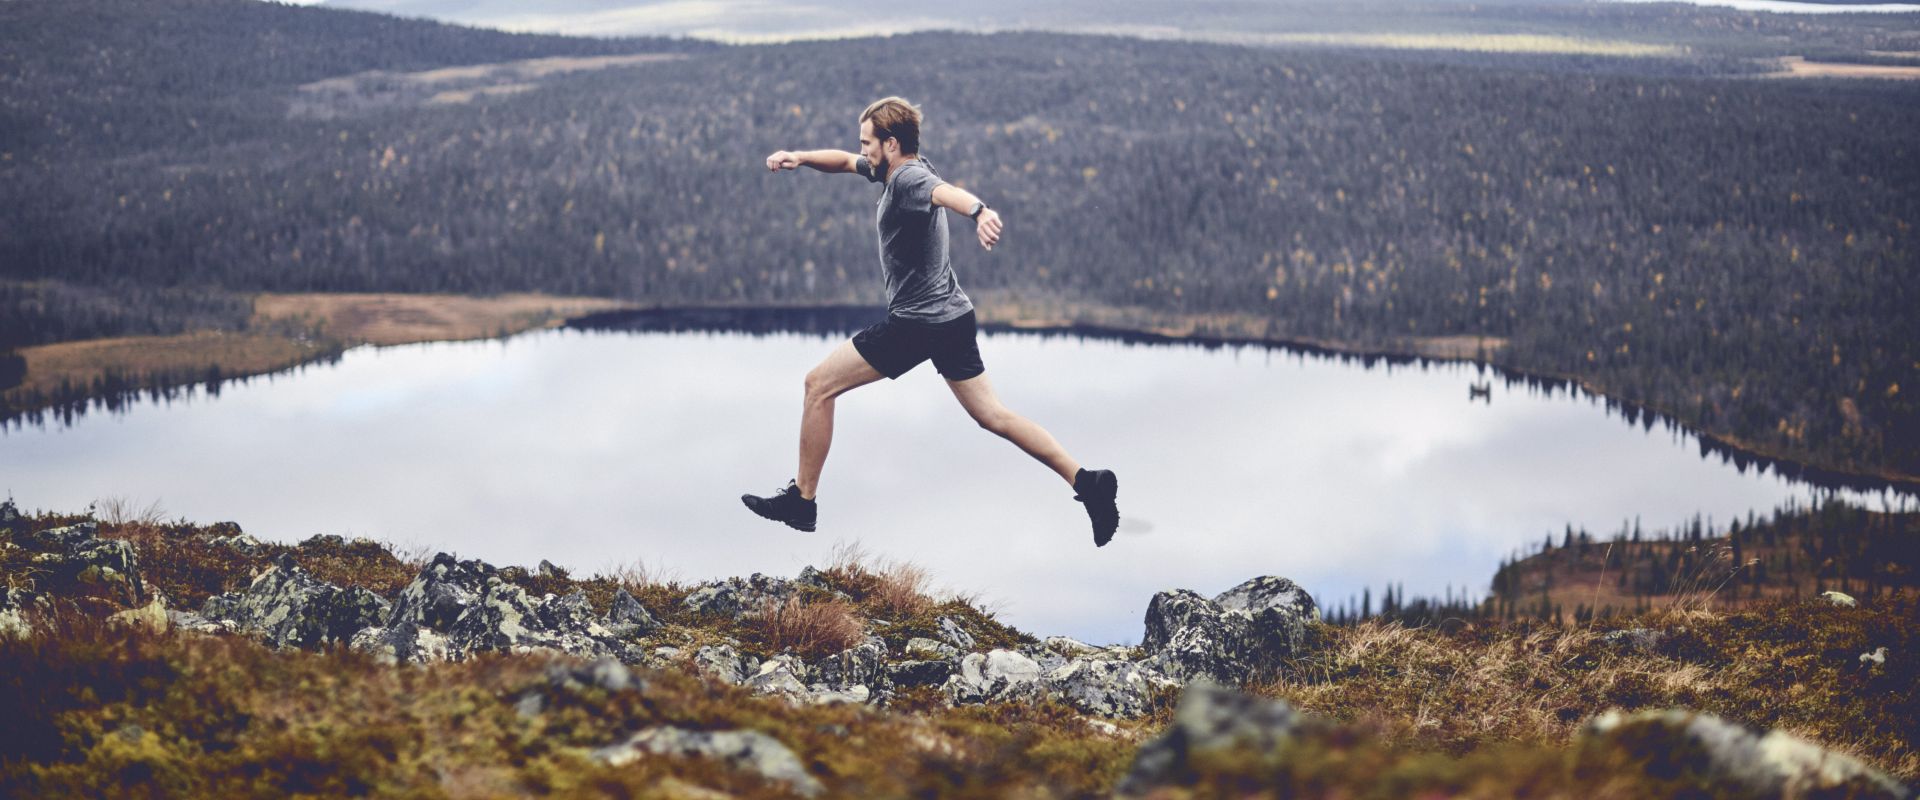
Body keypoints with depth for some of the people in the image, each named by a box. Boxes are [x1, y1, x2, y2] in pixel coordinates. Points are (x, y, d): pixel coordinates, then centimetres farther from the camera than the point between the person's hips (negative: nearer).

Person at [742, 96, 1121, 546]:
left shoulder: (909, 179, -19)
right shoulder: (895, 169, 10)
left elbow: (947, 191, -42)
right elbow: (845, 162, 26)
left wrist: (979, 211, -65)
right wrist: (799, 158, 6)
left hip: (918, 323, -10)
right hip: (953, 316, 10)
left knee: (819, 384, 0)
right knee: (991, 415, 10)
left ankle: (801, 501, 7)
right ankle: (1087, 482, 2)